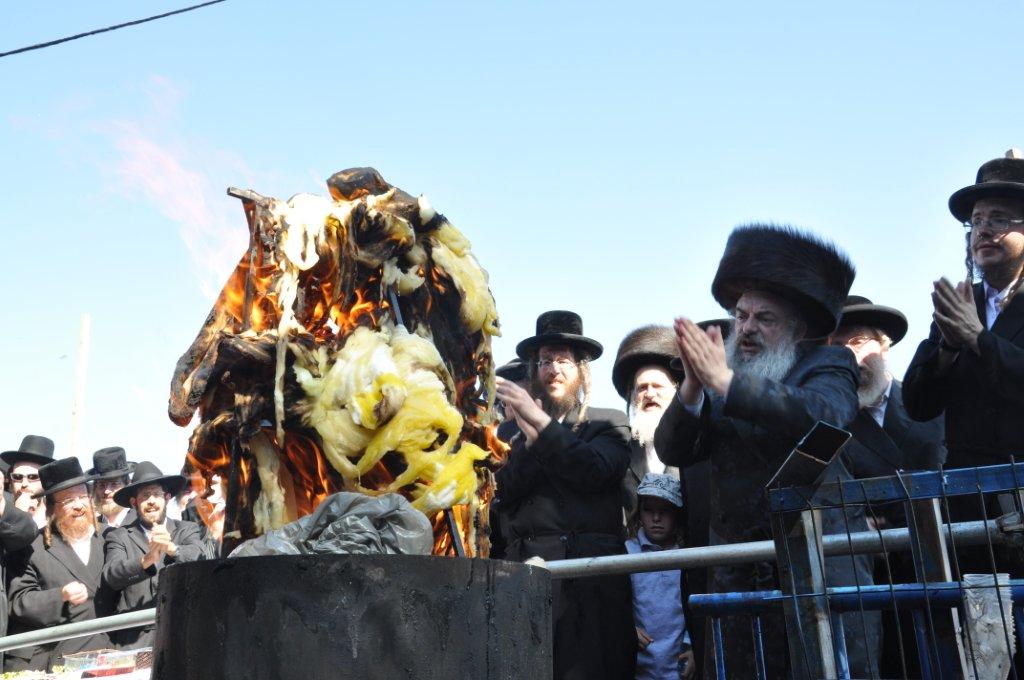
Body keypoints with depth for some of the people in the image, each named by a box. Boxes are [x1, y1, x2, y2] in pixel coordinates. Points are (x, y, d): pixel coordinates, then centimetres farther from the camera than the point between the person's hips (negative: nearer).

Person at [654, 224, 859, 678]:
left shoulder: (829, 365, 2)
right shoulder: (717, 379, 12)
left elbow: (823, 416, -21)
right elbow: (671, 451, 1)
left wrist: (727, 382, -28)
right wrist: (693, 387, -17)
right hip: (739, 579, 3)